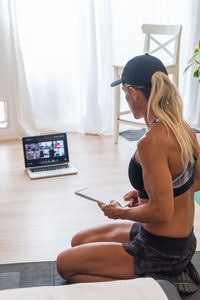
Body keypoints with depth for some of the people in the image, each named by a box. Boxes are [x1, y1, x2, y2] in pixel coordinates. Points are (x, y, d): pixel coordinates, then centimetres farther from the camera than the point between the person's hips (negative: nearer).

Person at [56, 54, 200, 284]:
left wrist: (119, 212, -9)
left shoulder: (151, 143, -29)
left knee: (65, 265, 3)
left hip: (162, 254, -9)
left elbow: (162, 212, -27)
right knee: (79, 241, 22)